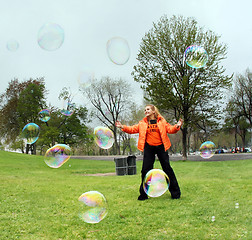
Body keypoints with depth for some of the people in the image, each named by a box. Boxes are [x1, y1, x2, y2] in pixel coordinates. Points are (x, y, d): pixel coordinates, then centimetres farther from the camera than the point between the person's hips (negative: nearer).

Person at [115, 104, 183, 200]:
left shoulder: (161, 121, 5)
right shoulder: (142, 123, 9)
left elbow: (170, 129, -1)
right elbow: (133, 129, 4)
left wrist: (177, 126, -20)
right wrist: (122, 127, -10)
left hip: (161, 147, -1)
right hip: (149, 148, 1)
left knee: (167, 168, 1)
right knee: (146, 169, -1)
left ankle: (175, 192, 13)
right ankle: (144, 193, 11)